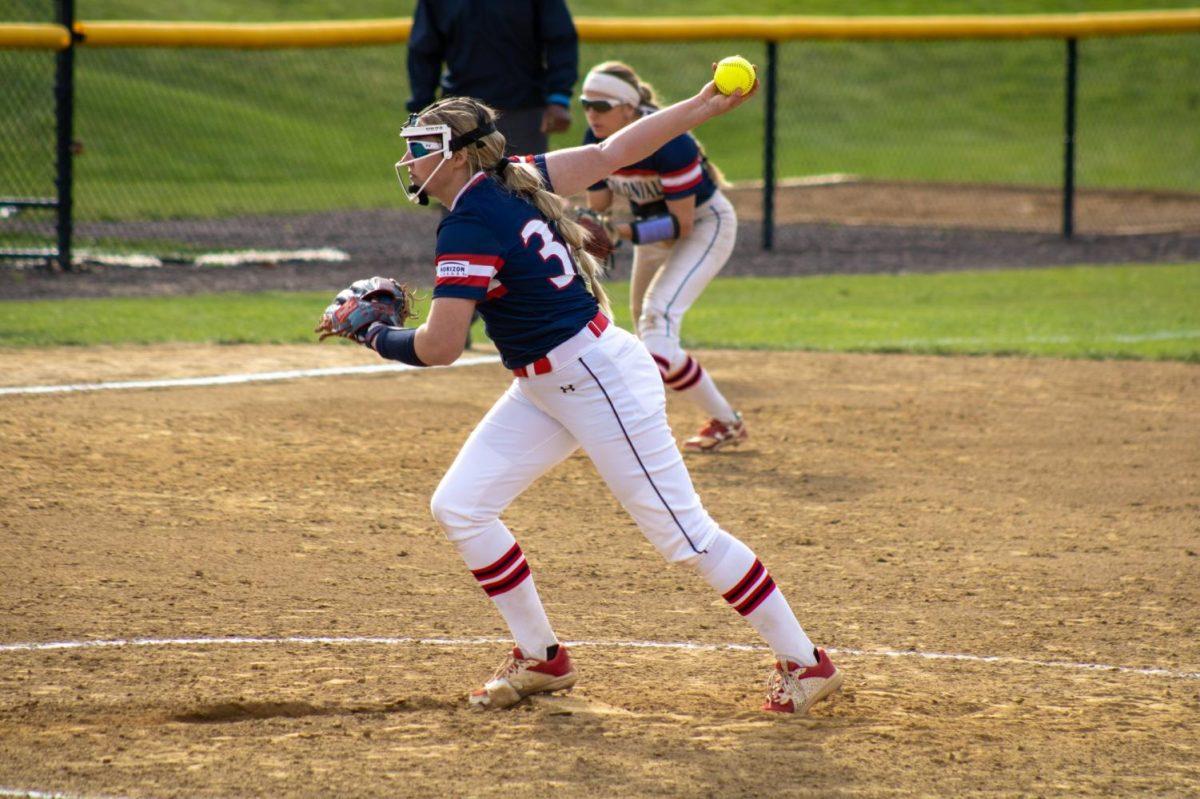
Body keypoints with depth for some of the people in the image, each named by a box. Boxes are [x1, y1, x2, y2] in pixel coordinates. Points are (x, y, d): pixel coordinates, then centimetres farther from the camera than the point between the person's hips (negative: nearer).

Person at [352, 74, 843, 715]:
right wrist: (705, 106, 14)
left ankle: (804, 661, 4)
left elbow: (439, 347, -24)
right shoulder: (516, 179, 5)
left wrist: (379, 337, -5)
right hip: (543, 391, 10)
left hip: (601, 382, -10)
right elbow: (613, 152, 8)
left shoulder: (469, 227, -21)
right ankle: (541, 659, 16)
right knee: (457, 506, 6)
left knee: (683, 534, -5)